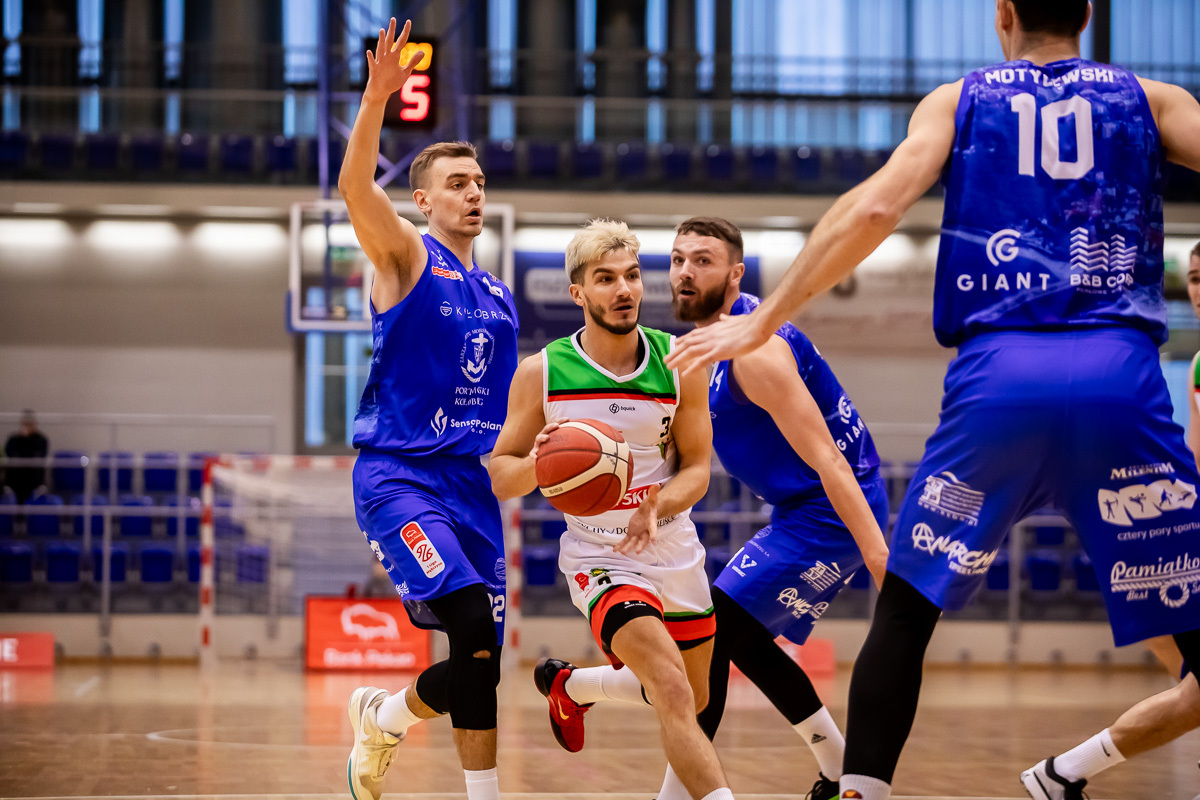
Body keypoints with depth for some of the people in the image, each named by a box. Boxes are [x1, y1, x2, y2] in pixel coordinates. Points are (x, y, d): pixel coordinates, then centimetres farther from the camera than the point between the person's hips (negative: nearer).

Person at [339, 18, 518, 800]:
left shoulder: (498, 294, 18)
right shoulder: (406, 255, -2)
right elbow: (355, 186, -22)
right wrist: (376, 101, -36)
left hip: (471, 480, 7)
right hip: (399, 475, -7)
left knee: (484, 660, 5)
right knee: (475, 631, -22)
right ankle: (383, 717, 3)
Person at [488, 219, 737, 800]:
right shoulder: (541, 373, -11)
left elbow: (697, 468, -3)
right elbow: (499, 478, -4)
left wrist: (657, 506, -25)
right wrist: (536, 466, -28)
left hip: (676, 551, 5)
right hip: (599, 555, -5)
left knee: (693, 699, 22)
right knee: (675, 695, -26)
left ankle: (568, 684, 47)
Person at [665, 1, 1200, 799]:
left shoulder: (959, 101, 16)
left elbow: (876, 206, 0)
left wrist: (762, 320, 3)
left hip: (998, 374, 1)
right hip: (1121, 376, -1)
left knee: (905, 615, 15)